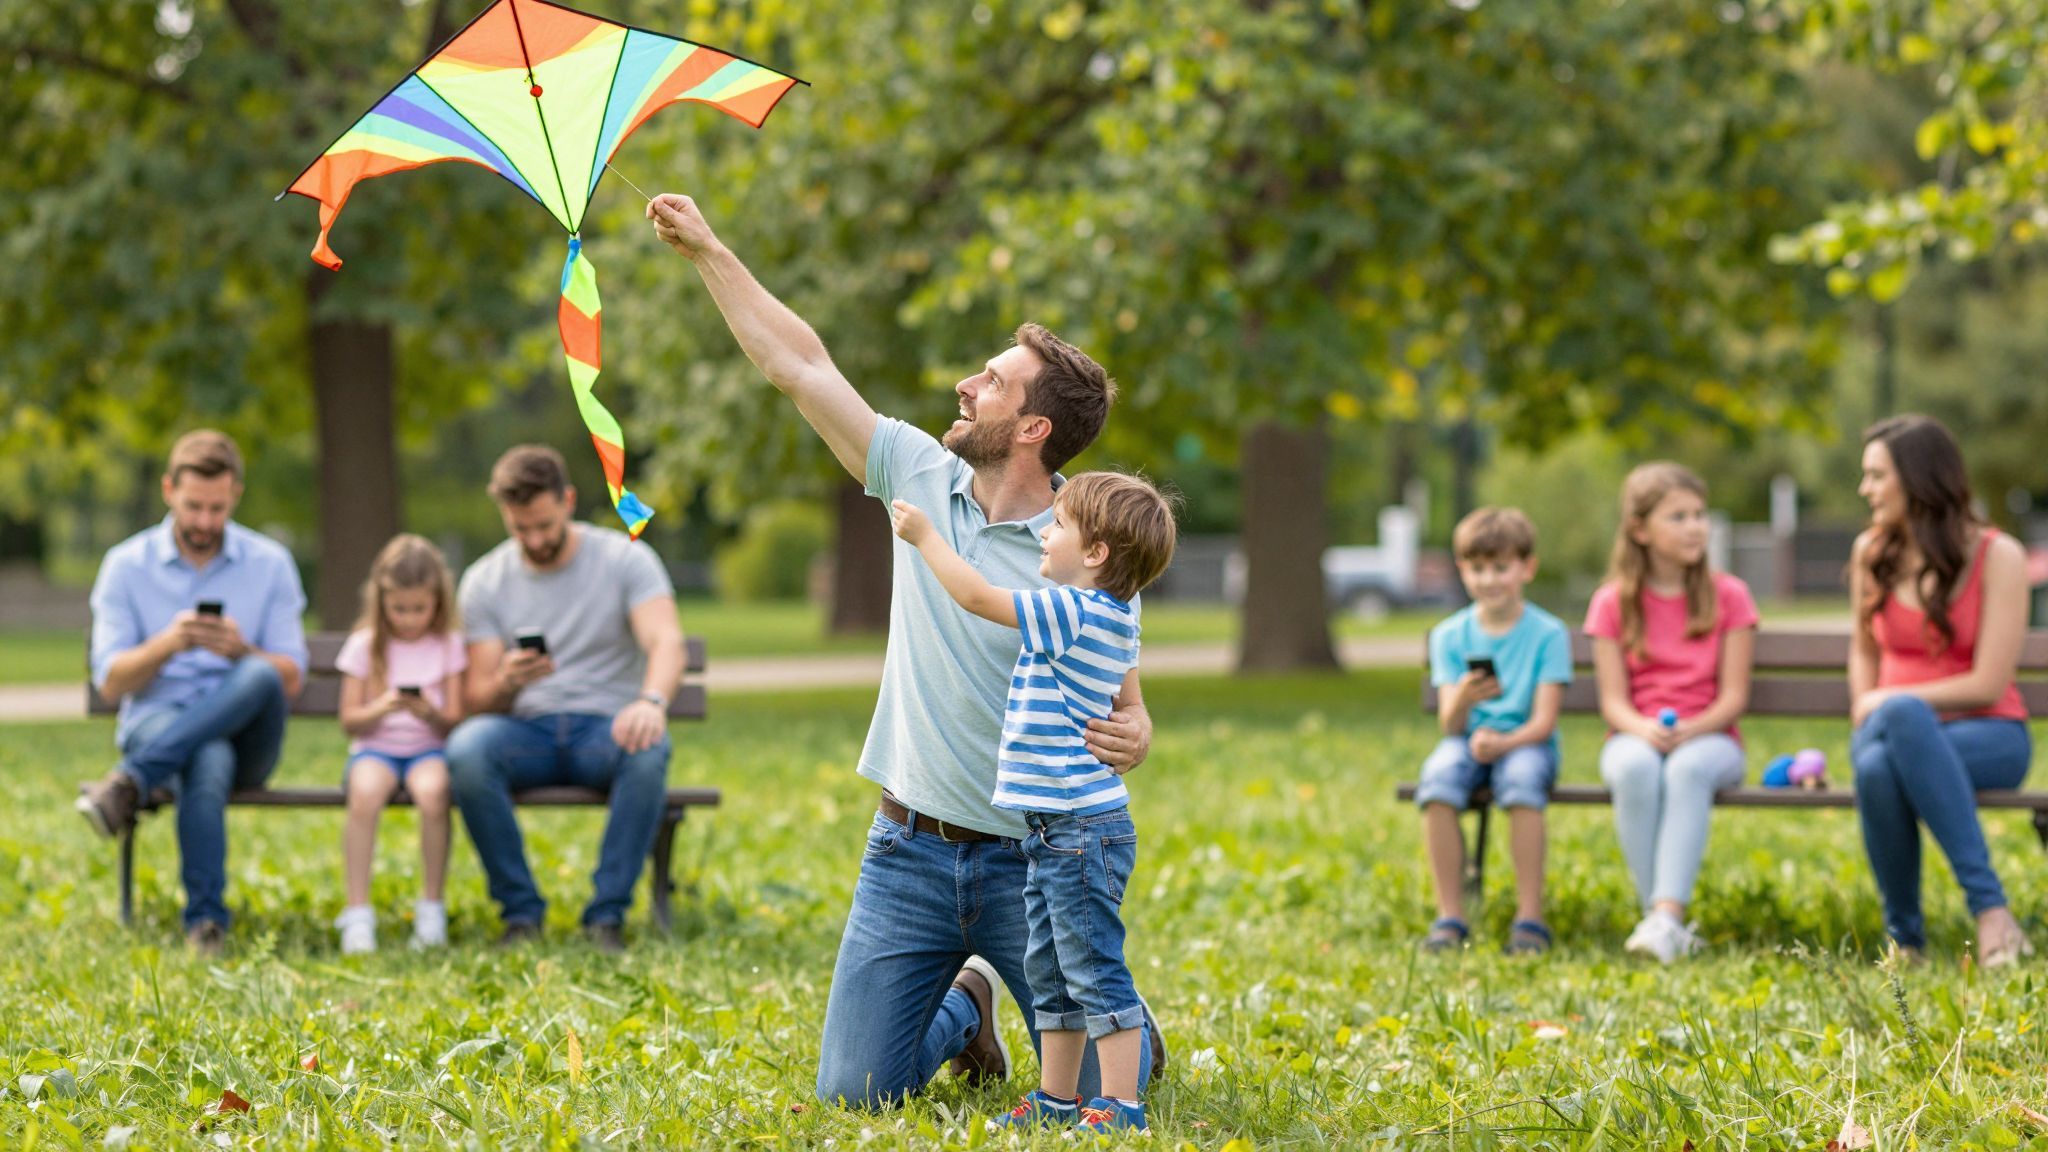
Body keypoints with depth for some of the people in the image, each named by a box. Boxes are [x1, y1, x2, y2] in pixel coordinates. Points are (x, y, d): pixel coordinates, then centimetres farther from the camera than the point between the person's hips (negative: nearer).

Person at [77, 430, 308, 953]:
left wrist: (242, 650, -19)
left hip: (246, 734, 2)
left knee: (259, 677, -36)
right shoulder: (126, 565, 6)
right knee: (208, 759, -41)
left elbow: (291, 680, 3)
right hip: (156, 721, -2)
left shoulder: (269, 563, 8)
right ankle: (205, 920, -37)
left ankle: (131, 783, -37)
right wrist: (170, 643, -19)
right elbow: (110, 682, 0)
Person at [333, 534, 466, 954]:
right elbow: (349, 720, 4)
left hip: (429, 746, 0)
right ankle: (358, 914, -32)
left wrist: (429, 712, -20)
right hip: (375, 746, 0)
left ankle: (431, 908, -21)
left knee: (432, 791, -35)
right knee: (365, 793, -35)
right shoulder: (365, 645, 7)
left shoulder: (448, 644, 7)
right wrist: (381, 708, -17)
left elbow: (454, 721, 2)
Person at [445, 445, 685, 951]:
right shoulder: (485, 581, 5)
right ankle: (520, 910, -21)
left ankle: (608, 914, -26)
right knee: (467, 747, -33)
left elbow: (666, 643, -17)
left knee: (649, 750, -37)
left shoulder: (626, 559, 0)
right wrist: (508, 682, -24)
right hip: (525, 732, 2)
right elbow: (476, 701, 2)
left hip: (606, 728, -1)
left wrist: (652, 702, -40)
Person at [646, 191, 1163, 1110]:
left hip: (1029, 861, -3)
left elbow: (1126, 709, -5)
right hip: (909, 853, 4)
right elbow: (799, 364, 6)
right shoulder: (922, 479, 2)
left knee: (1100, 1096, -4)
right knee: (855, 1093, -1)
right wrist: (706, 251, 7)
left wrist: (1132, 739, -28)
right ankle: (966, 1008, 32)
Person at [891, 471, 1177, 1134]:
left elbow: (977, 596, -15)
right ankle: (1057, 1100, 23)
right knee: (1049, 972, 16)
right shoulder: (1110, 616, 13)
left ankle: (1121, 1108, -5)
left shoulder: (1073, 610, -16)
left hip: (1083, 828, -10)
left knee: (1094, 969, -8)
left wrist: (924, 535, -4)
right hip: (1056, 830, 10)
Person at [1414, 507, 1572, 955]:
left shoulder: (1547, 634, -2)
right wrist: (1463, 701, -26)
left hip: (1526, 742, -2)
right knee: (1438, 774, -32)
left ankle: (1530, 919, -31)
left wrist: (1504, 742, -29)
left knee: (1521, 776, -37)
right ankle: (1450, 917, -28)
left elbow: (1543, 721, -9)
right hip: (1468, 739, 2)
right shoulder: (1449, 636, 5)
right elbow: (1449, 724, -2)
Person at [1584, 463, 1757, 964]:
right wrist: (1642, 729, -23)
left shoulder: (1728, 595, 5)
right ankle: (1659, 916, -37)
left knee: (1688, 768, -38)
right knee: (1635, 769, -37)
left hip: (1707, 738, -1)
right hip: (1636, 737, 1)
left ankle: (1667, 917, -49)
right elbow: (1613, 701, 0)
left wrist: (1689, 730, -21)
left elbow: (1733, 696, -2)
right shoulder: (1613, 603, 6)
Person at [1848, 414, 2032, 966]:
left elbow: (1987, 684, -12)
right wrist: (1863, 713, 3)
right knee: (1875, 767, -37)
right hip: (1899, 732, 3)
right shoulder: (1872, 552, 7)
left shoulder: (1997, 555, -8)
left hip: (1988, 735, -3)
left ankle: (1988, 908, -41)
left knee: (1900, 715, -40)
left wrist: (1885, 704, -9)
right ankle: (1905, 938, -22)